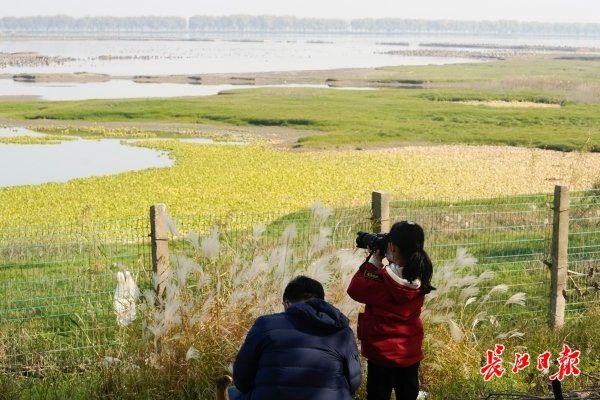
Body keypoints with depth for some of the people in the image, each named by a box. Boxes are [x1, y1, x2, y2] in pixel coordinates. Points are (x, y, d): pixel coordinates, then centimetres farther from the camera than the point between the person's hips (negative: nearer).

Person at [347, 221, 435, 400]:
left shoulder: (381, 281, -25)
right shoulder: (420, 279, -8)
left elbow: (354, 289, -10)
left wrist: (373, 261, -6)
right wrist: (380, 265, 2)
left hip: (382, 352, -5)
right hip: (411, 353, 5)